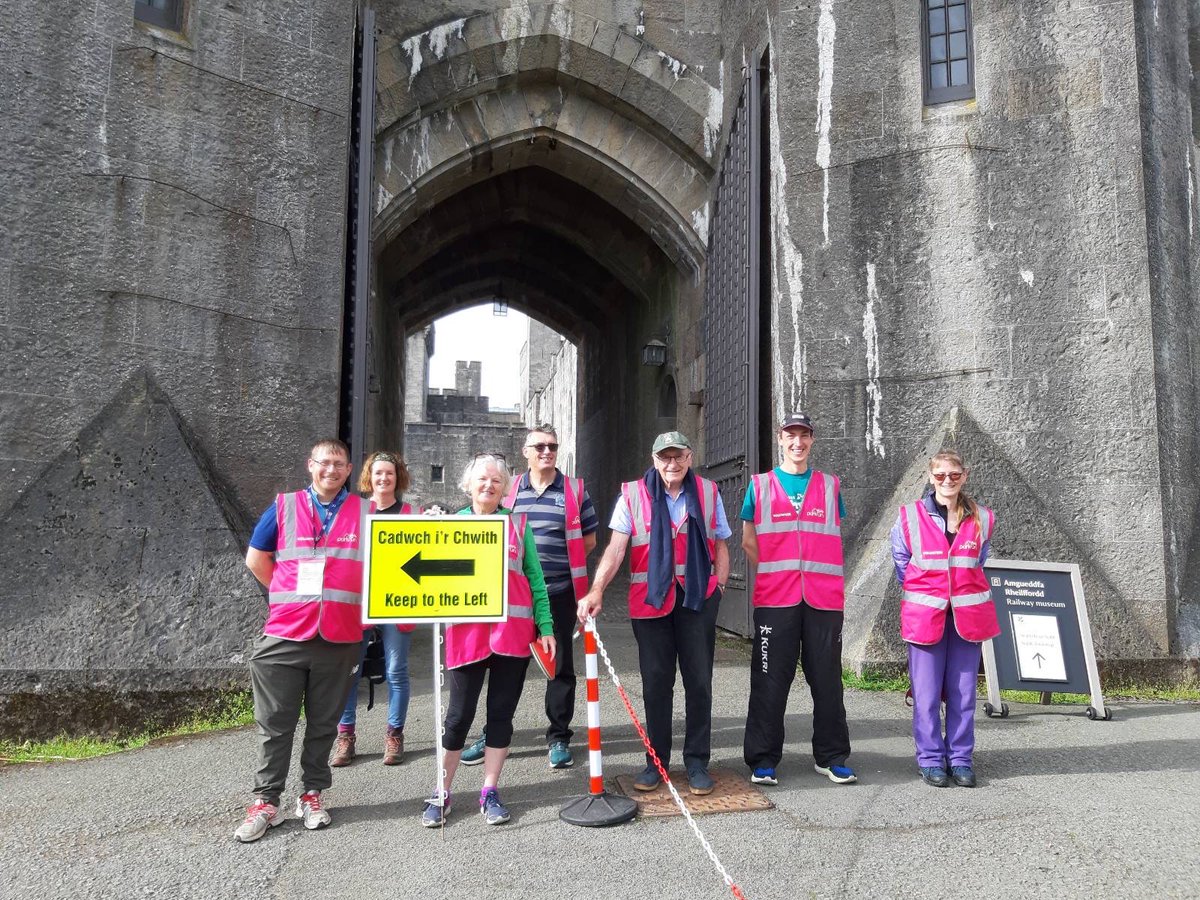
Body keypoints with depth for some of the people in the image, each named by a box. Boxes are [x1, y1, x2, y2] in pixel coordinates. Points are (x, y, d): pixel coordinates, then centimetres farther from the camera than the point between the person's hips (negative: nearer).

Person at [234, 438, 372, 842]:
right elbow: (256, 559, 11)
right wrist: (290, 595, 9)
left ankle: (312, 794, 26)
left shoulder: (366, 513, 5)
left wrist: (349, 599, 7)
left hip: (340, 637, 1)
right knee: (275, 722, 5)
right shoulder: (284, 506, 4)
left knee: (323, 723, 11)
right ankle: (266, 801, 17)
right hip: (284, 633, 0)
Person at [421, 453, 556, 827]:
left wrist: (545, 626, 2)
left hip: (513, 631, 1)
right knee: (459, 714, 3)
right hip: (467, 631, -1)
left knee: (502, 712, 8)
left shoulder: (518, 524, 8)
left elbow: (535, 578, 8)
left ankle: (490, 792, 20)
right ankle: (442, 793, 17)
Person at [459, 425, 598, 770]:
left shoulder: (575, 490, 2)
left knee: (560, 666, 6)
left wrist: (560, 564, 0)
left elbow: (589, 539, 6)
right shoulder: (510, 491, 8)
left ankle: (559, 738, 18)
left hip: (559, 594, -2)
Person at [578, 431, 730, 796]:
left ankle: (697, 762, 18)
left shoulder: (708, 492, 6)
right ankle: (656, 761, 22)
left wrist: (719, 587, 1)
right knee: (655, 682, 8)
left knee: (699, 680, 5)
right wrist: (597, 589, -23)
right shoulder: (633, 494, -1)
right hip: (649, 598, -1)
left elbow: (720, 546, 12)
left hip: (698, 597, 1)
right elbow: (616, 547, -10)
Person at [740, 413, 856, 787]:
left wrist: (816, 573, 5)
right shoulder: (760, 485, 8)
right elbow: (748, 542, 10)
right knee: (771, 679, 0)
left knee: (826, 678, 7)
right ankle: (763, 760, 10)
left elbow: (833, 540, 17)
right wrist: (774, 573, 2)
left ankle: (831, 757, 20)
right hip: (775, 599, -1)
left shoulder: (830, 485, 13)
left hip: (824, 597, 2)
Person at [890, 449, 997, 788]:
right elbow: (902, 564, 9)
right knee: (926, 692, 1)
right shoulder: (910, 517, -1)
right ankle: (931, 760, 12)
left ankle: (960, 759, 17)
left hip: (967, 614, 2)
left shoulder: (981, 519, 5)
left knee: (963, 690, 6)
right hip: (924, 614, -2)